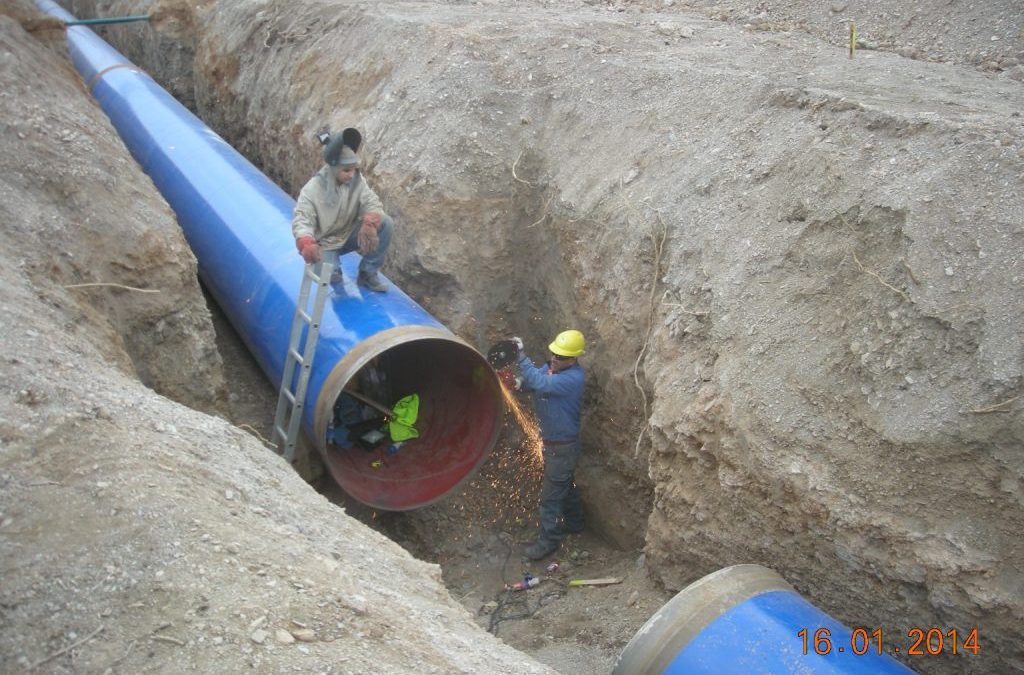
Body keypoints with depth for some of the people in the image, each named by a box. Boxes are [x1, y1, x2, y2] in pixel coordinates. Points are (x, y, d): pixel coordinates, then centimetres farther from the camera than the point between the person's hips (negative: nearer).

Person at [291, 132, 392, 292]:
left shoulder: (356, 179, -11)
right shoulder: (312, 190, -23)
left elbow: (371, 202, -16)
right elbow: (301, 220, -30)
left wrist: (370, 224, -41)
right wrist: (306, 244, -52)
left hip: (349, 235, 4)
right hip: (325, 243, -4)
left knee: (386, 223, -20)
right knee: (329, 276, -32)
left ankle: (367, 273, -7)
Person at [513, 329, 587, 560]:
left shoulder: (573, 378, -29)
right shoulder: (552, 366, -2)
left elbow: (541, 383, -40)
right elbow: (532, 383, -1)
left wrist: (521, 356, -36)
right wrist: (519, 383, -25)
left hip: (563, 446, -9)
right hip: (551, 440, 9)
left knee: (551, 495, 2)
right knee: (565, 484, 26)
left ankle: (548, 541, 16)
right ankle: (574, 523, 45)